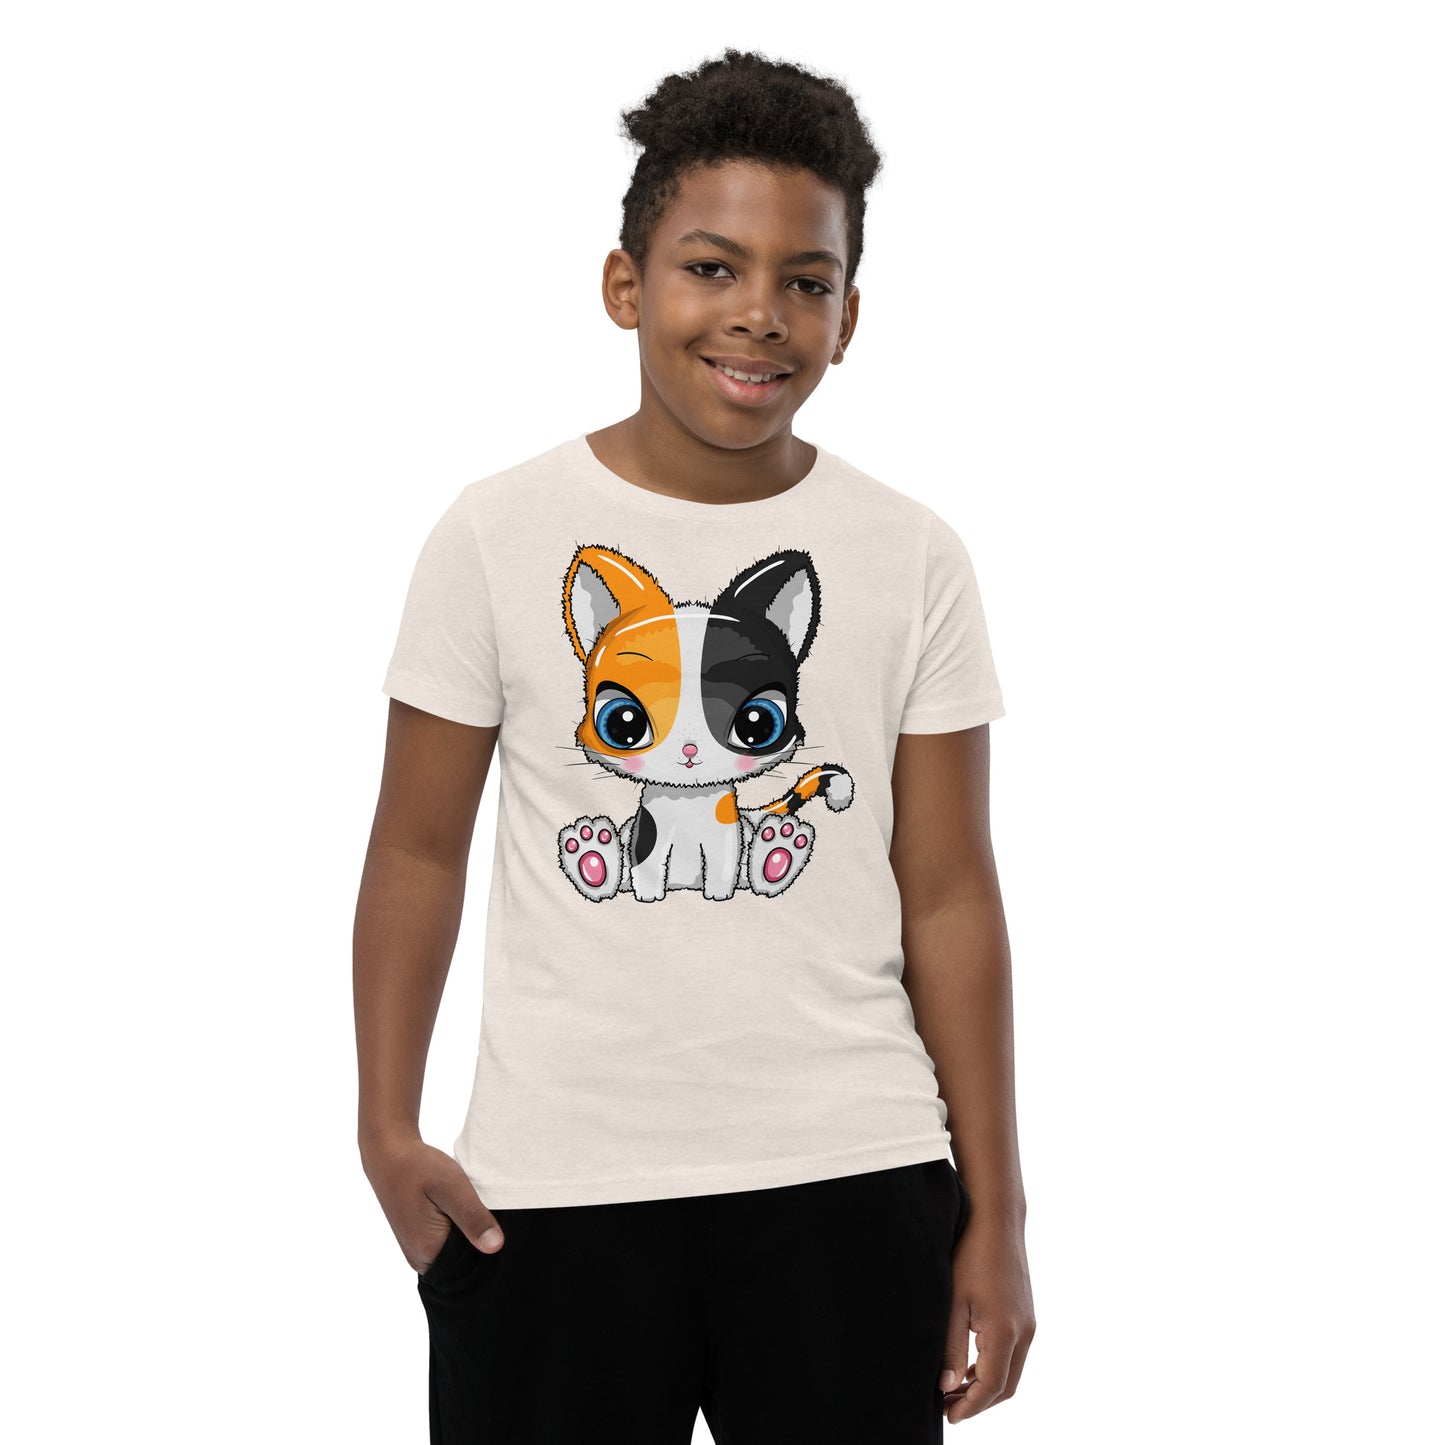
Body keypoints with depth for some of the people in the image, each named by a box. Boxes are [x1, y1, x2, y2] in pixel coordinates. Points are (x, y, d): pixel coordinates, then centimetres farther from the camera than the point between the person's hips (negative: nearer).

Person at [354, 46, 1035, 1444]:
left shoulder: (913, 561, 1)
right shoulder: (499, 535, -2)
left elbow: (948, 896, 3)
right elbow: (417, 850, 2)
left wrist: (995, 1216, 2)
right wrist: (387, 1133, -7)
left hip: (848, 1183, 1)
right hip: (548, 1189, -1)